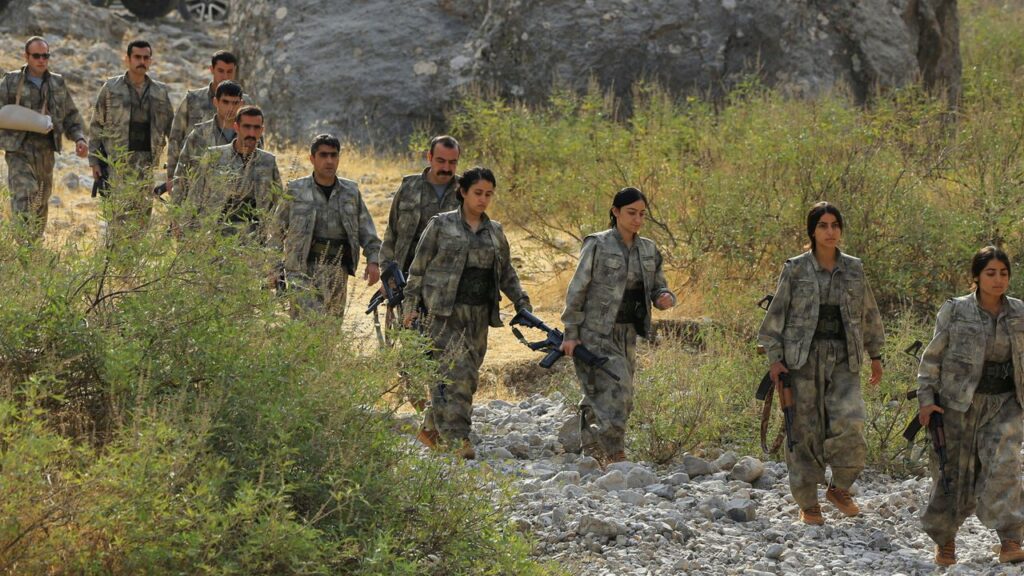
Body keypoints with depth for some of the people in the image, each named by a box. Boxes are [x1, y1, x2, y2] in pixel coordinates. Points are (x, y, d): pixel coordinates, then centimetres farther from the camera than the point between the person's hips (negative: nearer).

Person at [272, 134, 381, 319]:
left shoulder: (351, 191, 12)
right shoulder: (295, 191, 4)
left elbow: (366, 230, 13)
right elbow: (277, 230, 9)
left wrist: (373, 260, 1)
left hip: (338, 270, 4)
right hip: (302, 268, -4)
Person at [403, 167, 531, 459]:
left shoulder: (495, 232, 15)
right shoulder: (441, 225, 1)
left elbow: (506, 273, 23)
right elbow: (418, 267, 3)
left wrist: (521, 302, 13)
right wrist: (411, 304, -1)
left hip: (479, 315, 5)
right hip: (445, 313, -5)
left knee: (468, 377, 3)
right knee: (454, 372, -16)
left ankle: (430, 429, 17)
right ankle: (457, 438, -19)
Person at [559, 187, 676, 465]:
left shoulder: (648, 250, 9)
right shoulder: (597, 246, -8)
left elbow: (657, 287, 16)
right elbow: (577, 291, -7)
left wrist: (665, 298, -9)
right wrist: (571, 334, -10)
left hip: (627, 334, 6)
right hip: (596, 334, -6)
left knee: (597, 397, 11)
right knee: (616, 390, -19)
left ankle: (593, 453, 20)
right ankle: (614, 454, -18)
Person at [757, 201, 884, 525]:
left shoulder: (854, 269, 9)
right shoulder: (795, 269, 0)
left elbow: (868, 314, 18)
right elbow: (777, 315, 2)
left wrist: (875, 355, 20)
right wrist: (774, 359, -4)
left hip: (843, 359, 2)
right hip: (802, 358, -2)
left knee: (849, 423, -16)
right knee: (804, 431, 0)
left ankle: (840, 489, 6)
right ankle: (808, 504, 12)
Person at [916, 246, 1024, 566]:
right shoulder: (954, 312, -4)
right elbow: (932, 359, 0)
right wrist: (926, 399, -6)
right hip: (959, 404, -1)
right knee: (954, 472, 5)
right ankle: (945, 540, 24)